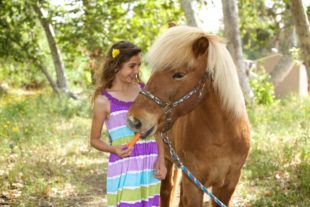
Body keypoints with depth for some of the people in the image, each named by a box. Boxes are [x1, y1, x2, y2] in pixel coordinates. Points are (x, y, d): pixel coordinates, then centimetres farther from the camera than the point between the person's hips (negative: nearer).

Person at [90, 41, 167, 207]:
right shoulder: (104, 100, -6)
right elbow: (94, 139, 1)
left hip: (150, 166, 4)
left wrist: (161, 160, -1)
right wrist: (113, 149, -17)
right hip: (124, 168, -4)